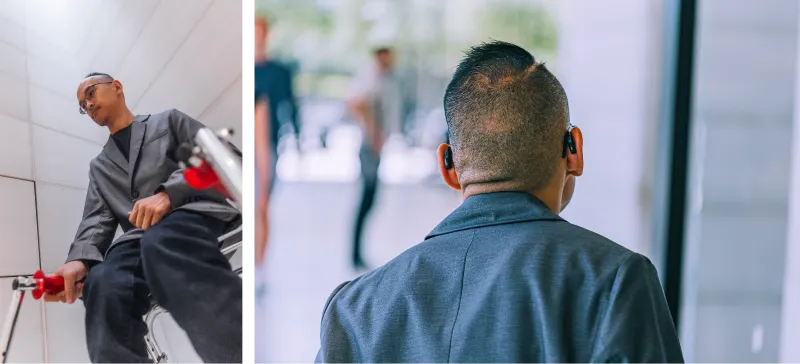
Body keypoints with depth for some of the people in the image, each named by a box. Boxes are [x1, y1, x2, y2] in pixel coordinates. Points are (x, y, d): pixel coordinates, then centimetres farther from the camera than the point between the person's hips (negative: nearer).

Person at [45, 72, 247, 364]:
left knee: (161, 243, -44)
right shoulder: (99, 166, 34)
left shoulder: (168, 120, 23)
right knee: (103, 284, -35)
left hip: (193, 213, -4)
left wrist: (168, 194, -12)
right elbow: (97, 219, 17)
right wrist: (80, 257, -9)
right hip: (140, 236, 4)